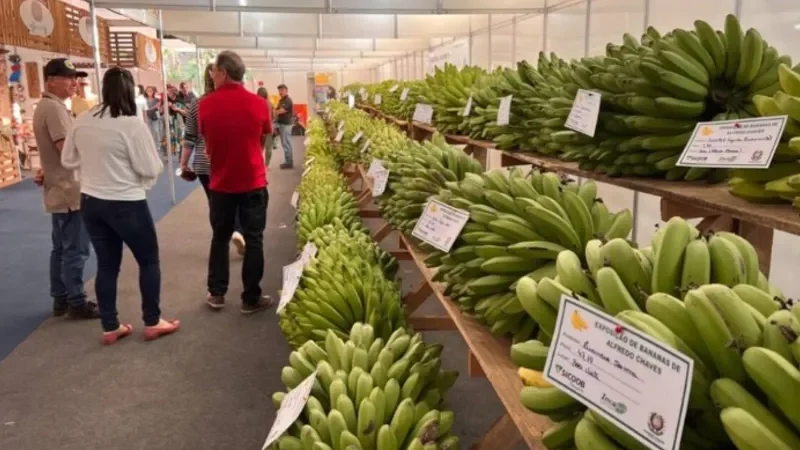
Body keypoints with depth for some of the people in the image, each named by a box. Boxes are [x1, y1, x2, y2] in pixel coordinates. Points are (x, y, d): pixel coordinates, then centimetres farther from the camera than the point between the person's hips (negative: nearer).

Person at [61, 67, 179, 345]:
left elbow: (68, 161, 12)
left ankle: (110, 328, 23)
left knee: (106, 265, 15)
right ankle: (152, 323, 18)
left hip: (90, 202, 6)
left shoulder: (82, 122, 1)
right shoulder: (132, 124, -17)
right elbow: (151, 168, -14)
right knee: (149, 261, 12)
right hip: (126, 204, -6)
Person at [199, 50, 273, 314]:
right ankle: (251, 299, 11)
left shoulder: (205, 105, -8)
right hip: (253, 182, -1)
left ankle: (216, 294, 23)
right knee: (253, 240, 7)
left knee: (220, 237, 16)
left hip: (221, 182, 1)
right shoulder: (258, 103, -8)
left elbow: (207, 141, 6)